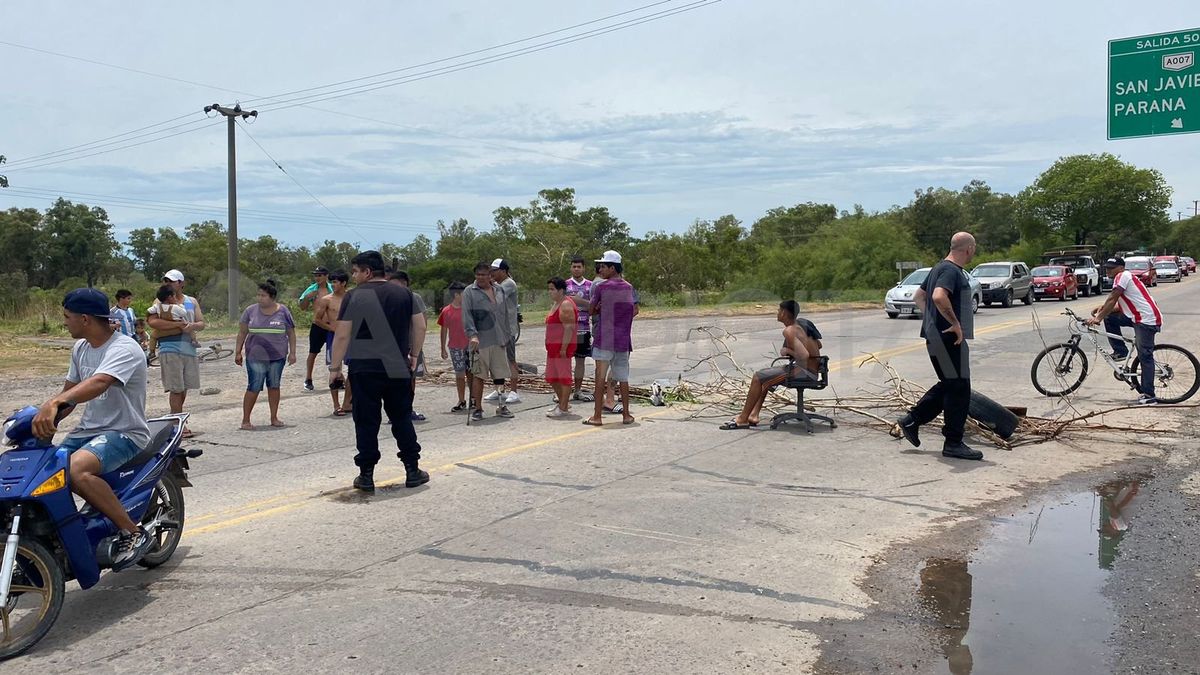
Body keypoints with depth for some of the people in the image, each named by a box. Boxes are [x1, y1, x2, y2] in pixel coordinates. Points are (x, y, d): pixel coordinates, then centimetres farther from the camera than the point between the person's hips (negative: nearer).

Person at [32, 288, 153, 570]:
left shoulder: (124, 349, -17)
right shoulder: (81, 348, 12)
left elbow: (98, 384, -36)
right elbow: (69, 390, 17)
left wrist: (54, 403, -52)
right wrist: (42, 415, -2)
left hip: (124, 433, -9)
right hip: (87, 430, 9)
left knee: (75, 470, -33)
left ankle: (133, 533, -21)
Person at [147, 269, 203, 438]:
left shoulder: (192, 301, 16)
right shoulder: (161, 301, 3)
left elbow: (201, 323, 11)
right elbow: (152, 321, -13)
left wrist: (193, 326, -13)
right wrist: (179, 325, -17)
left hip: (189, 349, 5)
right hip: (170, 349, -4)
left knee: (184, 388, 10)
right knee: (176, 389, -5)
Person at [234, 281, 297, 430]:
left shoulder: (283, 312, 0)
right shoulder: (251, 311, 1)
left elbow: (291, 333, 6)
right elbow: (242, 332, 6)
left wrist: (292, 352, 1)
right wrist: (238, 352, 3)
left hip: (277, 356, 1)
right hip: (255, 357, -1)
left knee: (274, 386, 10)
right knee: (254, 388, -4)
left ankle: (274, 418, 19)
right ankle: (245, 420, 3)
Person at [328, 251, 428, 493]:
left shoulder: (355, 296, -4)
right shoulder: (404, 293, 6)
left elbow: (342, 335, -7)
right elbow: (420, 327, 7)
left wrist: (335, 367, 1)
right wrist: (413, 355, 18)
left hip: (364, 368, -3)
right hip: (398, 368, 3)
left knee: (366, 422, 4)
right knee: (402, 418, 13)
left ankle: (366, 475, 7)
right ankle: (412, 471, 14)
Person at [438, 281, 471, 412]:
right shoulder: (446, 311, -1)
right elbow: (444, 331, 5)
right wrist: (443, 349, 6)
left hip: (469, 346, 0)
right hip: (455, 347, 0)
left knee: (470, 373, 5)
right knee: (459, 374, 6)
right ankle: (461, 401, 14)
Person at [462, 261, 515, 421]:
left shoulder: (499, 290, 13)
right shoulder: (469, 292, -2)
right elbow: (467, 316, -10)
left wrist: (506, 335, 16)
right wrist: (472, 334, -22)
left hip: (499, 342, 4)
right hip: (480, 341, -4)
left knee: (500, 375, 8)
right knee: (478, 375, -2)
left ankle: (502, 406, 18)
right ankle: (477, 408, 6)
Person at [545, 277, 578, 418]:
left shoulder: (566, 305, -14)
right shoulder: (555, 304, 18)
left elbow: (569, 328, -21)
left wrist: (563, 348, -24)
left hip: (562, 347, -11)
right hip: (553, 347, 11)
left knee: (563, 376, -4)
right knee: (551, 377, 15)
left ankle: (563, 408, 1)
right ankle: (562, 402, 27)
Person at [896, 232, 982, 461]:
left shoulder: (939, 268, 16)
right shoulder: (952, 271, -15)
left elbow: (919, 296, 25)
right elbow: (939, 297, -34)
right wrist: (956, 323, -25)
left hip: (936, 336, 10)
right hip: (949, 338, -10)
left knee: (948, 385, 19)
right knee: (959, 388, -2)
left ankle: (911, 420, 21)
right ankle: (953, 443, 4)